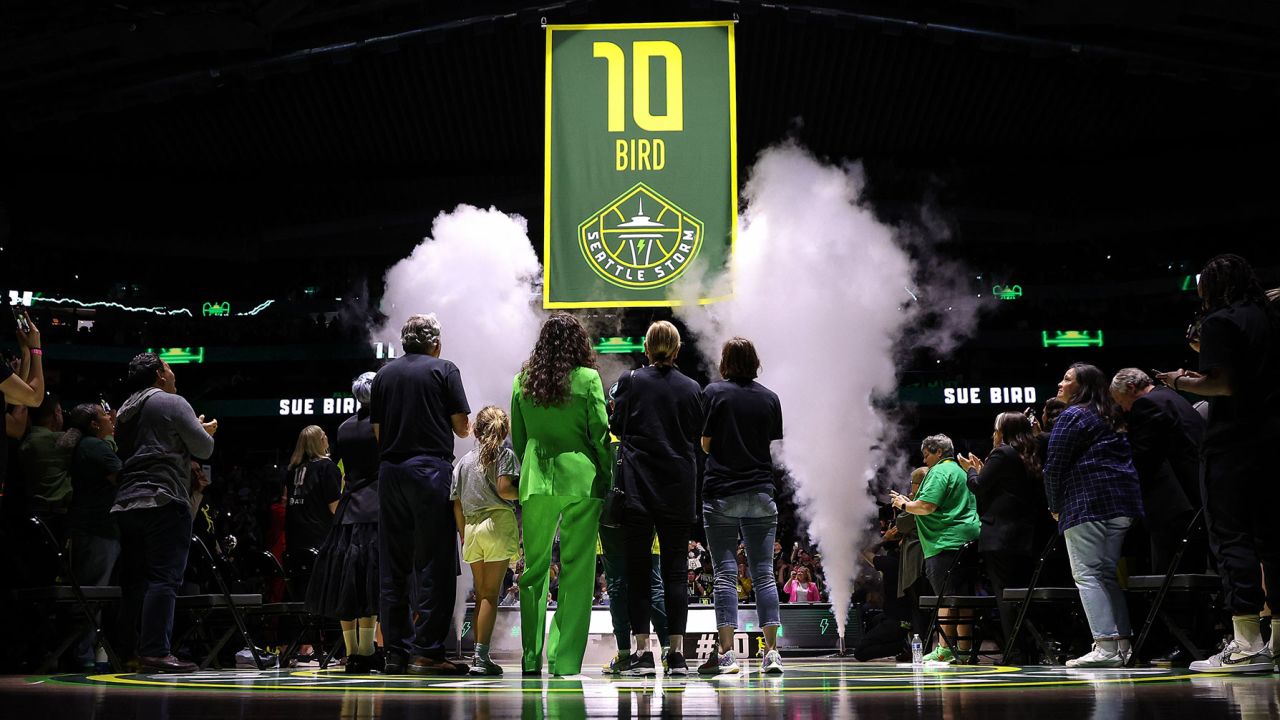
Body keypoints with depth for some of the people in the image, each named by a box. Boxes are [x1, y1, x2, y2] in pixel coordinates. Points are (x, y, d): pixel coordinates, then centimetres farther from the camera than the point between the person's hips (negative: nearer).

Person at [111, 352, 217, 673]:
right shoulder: (173, 403, -2)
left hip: (126, 502, 8)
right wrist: (205, 431, 18)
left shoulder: (125, 411, 23)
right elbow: (204, 449, -4)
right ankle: (155, 651, -17)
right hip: (164, 501, -8)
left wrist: (196, 429, 30)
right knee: (164, 577, -11)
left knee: (133, 581, 11)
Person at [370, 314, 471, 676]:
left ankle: (396, 652, 9)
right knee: (433, 564, -3)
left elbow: (377, 431, 13)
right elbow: (462, 427, 0)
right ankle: (427, 651, -7)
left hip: (390, 471, 5)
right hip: (431, 468, -4)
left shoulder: (383, 374, 13)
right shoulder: (443, 370, 1)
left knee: (394, 565, 8)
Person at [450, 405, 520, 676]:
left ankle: (479, 655, 11)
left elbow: (457, 505, 14)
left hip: (471, 527, 5)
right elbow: (504, 489, -14)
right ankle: (481, 656, -12)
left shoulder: (464, 461, 16)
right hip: (498, 522, -5)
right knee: (491, 594, -5)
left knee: (481, 594, 12)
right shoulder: (505, 455, 1)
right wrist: (524, 494, 5)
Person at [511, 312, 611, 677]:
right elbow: (600, 435, -3)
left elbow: (517, 439, 11)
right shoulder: (587, 379, -5)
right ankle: (565, 660, 3)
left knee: (534, 567, 11)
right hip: (581, 480, -3)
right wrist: (610, 480, 5)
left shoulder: (522, 381, 5)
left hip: (536, 481, 3)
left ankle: (531, 658, 16)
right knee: (577, 571, 2)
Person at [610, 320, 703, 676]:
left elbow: (616, 427, 3)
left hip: (638, 487, -2)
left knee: (637, 570, 3)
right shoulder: (692, 388, 3)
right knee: (675, 570, 6)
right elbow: (698, 437, 8)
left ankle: (644, 652, -1)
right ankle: (677, 654, 4)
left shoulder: (630, 381, -3)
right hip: (678, 487, 2)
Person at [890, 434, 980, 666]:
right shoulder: (959, 471, 24)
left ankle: (944, 649, -11)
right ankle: (964, 648, 8)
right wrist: (910, 503, 25)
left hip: (946, 542, -9)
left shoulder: (939, 471, -6)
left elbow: (927, 506, -17)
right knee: (962, 596, 7)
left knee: (945, 597, -10)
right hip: (967, 542, 9)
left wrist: (904, 505, 0)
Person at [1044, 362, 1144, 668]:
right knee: (1107, 573, 11)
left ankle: (1105, 646, -18)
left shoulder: (1072, 416, -3)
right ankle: (1122, 642, 8)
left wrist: (1055, 506, 3)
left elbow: (1054, 466, -8)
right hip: (1124, 502, 9)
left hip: (1088, 502, -9)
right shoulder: (1107, 418, 24)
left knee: (1087, 573, -10)